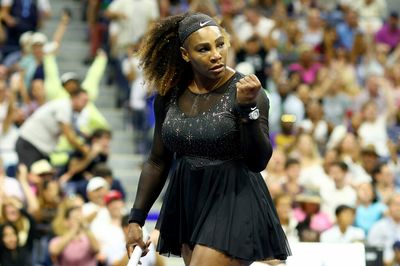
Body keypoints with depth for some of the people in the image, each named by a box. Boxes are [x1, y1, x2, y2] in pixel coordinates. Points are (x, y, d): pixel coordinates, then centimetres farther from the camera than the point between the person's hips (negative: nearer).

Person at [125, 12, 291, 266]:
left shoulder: (246, 91, -11)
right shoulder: (170, 95, 3)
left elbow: (258, 162, -17)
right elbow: (157, 162, 13)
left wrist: (247, 108, -28)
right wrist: (136, 219, 9)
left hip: (233, 205, -6)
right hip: (188, 204, 6)